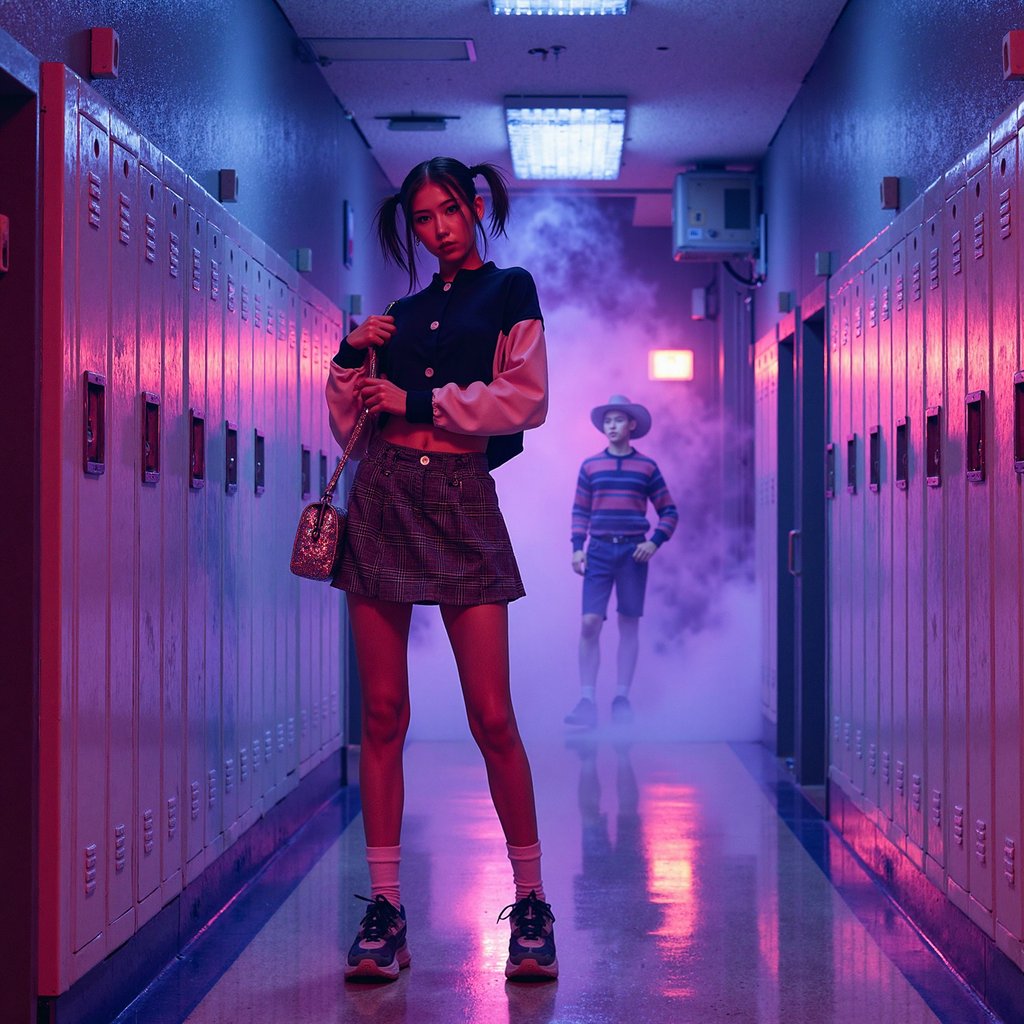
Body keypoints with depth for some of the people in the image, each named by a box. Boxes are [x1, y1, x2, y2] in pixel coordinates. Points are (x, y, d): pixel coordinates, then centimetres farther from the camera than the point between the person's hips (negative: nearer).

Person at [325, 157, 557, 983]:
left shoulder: (509, 291, 8)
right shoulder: (403, 312, 20)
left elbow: (526, 399, -6)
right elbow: (351, 425, 20)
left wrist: (418, 400, -6)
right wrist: (352, 360, 4)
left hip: (461, 499, -4)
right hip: (383, 498, 4)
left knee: (492, 717, -8)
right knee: (383, 713, 0)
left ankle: (531, 903, 3)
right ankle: (386, 908, 4)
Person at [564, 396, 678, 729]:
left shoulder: (647, 467, 5)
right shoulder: (590, 466, 8)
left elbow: (669, 512, 8)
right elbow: (580, 511, 11)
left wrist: (654, 542, -6)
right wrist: (577, 547, 0)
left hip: (633, 551, 0)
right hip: (599, 551, 0)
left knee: (629, 624, 4)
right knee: (590, 623, -10)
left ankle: (622, 699, 10)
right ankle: (587, 701, -10)